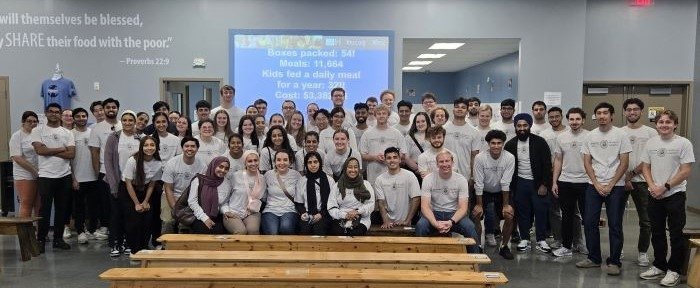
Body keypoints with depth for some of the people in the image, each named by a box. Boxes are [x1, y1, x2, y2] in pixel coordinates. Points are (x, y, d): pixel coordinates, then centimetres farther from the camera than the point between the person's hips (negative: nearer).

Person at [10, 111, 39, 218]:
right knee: (26, 205, -2)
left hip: (40, 176, 5)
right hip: (25, 176, -5)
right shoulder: (17, 136, -4)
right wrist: (35, 171, -15)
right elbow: (17, 158, -12)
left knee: (40, 205, 8)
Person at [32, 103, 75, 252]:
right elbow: (39, 150, -13)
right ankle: (41, 240, 9)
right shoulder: (38, 131, 3)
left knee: (62, 209, 8)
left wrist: (49, 151, -9)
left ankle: (58, 238, 18)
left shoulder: (67, 133, 9)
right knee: (45, 209, -1)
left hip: (65, 176, 3)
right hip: (46, 176, -3)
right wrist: (62, 149, -7)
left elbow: (71, 154, -3)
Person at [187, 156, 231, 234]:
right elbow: (192, 201, -5)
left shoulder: (226, 185, 6)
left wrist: (226, 211, -10)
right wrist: (204, 218, -12)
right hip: (198, 217, -3)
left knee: (219, 230, -24)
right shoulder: (199, 180, -3)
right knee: (204, 230, -29)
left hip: (215, 218, 3)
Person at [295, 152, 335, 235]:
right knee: (305, 228, -31)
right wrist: (303, 213, -5)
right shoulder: (301, 181, 16)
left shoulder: (329, 180, 10)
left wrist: (321, 214, -8)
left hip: (324, 215, -1)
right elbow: (298, 203, 16)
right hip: (307, 216, 1)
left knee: (318, 228, -32)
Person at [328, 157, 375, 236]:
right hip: (340, 221, 0)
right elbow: (331, 207, 7)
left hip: (360, 220, 0)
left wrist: (357, 211, -11)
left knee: (355, 234, -31)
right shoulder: (337, 186, 14)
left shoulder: (366, 184, 15)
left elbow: (371, 204, 6)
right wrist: (345, 215, -11)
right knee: (338, 234, -30)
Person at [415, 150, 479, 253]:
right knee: (420, 225, -32)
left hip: (454, 214, 1)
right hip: (434, 213, 0)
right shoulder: (428, 179, -7)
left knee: (470, 227, -29)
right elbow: (425, 206, -14)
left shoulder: (461, 180, -5)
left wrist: (451, 222, -30)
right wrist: (435, 223, -33)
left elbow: (463, 207, -10)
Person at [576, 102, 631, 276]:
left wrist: (610, 185, -10)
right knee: (589, 223, 3)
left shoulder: (621, 135, -3)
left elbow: (624, 163, -6)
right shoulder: (590, 136, 6)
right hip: (594, 186, 3)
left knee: (615, 225, 1)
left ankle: (614, 262, 11)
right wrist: (597, 184, -5)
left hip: (615, 187, -3)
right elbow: (587, 162, 5)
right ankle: (594, 258, 16)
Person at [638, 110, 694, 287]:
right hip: (654, 195, 5)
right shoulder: (651, 143, 6)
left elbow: (686, 171, -10)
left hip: (675, 195, -4)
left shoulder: (683, 143, -7)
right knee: (657, 233, 12)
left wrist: (665, 187, -14)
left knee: (676, 234, 1)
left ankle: (674, 270, 13)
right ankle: (659, 267, 25)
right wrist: (652, 186, -7)